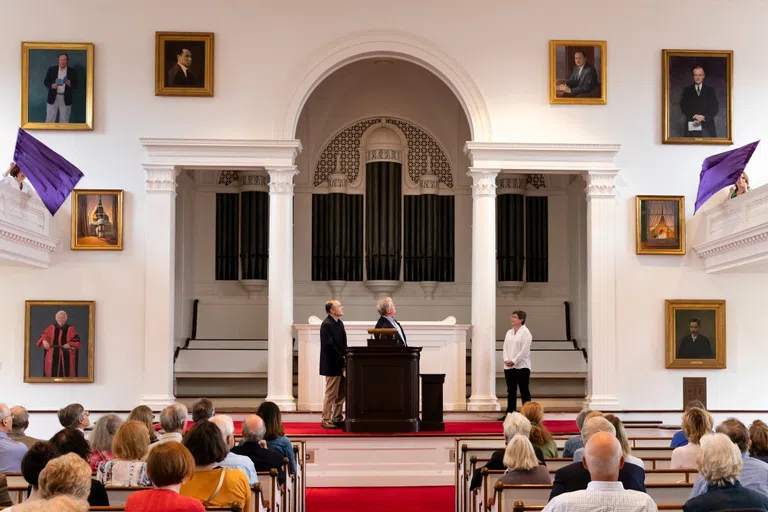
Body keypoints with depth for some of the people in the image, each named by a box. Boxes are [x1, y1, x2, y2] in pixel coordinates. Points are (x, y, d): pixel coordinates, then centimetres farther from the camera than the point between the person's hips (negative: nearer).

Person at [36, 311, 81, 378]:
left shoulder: (70, 329, 3)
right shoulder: (51, 328, 8)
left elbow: (76, 341, 0)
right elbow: (43, 336, 4)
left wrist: (69, 344, -18)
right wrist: (44, 341, -18)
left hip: (67, 357, -1)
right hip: (53, 356, 1)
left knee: (66, 374, -6)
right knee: (53, 373, -4)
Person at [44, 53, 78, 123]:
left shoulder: (72, 71, 2)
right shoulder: (51, 69, 3)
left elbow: (75, 85, 2)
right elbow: (46, 82, 5)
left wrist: (70, 84, -20)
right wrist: (51, 85, -16)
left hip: (66, 99, 0)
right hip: (53, 98, 0)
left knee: (64, 120, 7)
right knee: (49, 120, 3)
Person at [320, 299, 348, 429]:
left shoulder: (339, 323, 14)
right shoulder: (327, 325, -15)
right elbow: (329, 345, -21)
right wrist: (341, 358, -18)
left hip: (340, 365, 9)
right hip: (332, 365, -9)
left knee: (341, 393, 13)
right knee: (331, 394, -3)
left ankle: (337, 418, 22)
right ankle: (326, 420, 5)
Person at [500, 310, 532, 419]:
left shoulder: (526, 332, -6)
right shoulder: (509, 332, 14)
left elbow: (524, 350, -13)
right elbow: (505, 347, 9)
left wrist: (514, 361, -16)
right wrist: (506, 360, -7)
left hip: (522, 366, -6)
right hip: (508, 367, 6)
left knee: (524, 391, 0)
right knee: (511, 391, 10)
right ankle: (510, 413, 16)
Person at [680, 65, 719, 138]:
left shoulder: (710, 90, 13)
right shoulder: (687, 90, 14)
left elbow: (715, 108, 6)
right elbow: (683, 107, 5)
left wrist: (703, 117, -10)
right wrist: (695, 116, -11)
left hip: (707, 127, 0)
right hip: (691, 126, 0)